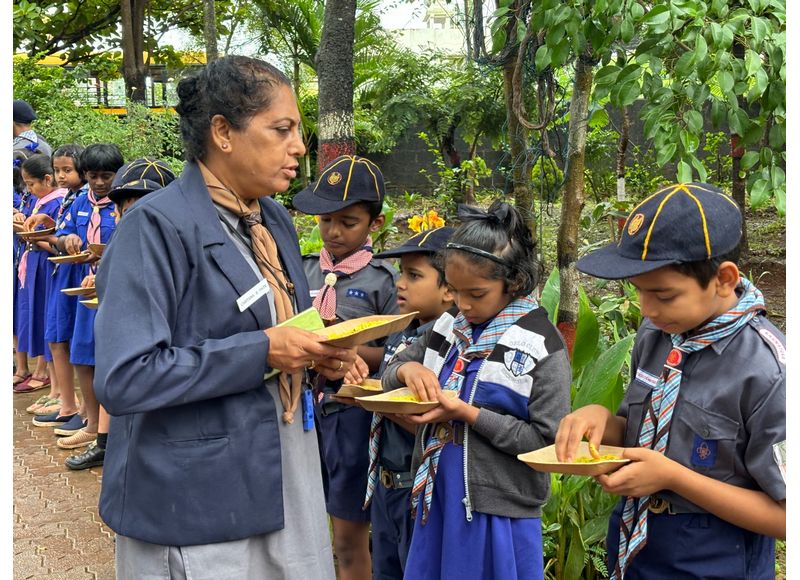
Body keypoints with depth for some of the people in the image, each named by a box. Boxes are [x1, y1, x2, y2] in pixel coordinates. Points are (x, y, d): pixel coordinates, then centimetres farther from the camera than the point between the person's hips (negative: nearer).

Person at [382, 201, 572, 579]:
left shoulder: (541, 345, -13)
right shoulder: (449, 327, 4)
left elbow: (547, 441, -15)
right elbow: (389, 374, 14)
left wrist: (468, 414, -21)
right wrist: (407, 369, -9)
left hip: (498, 513, -5)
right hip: (437, 500, 6)